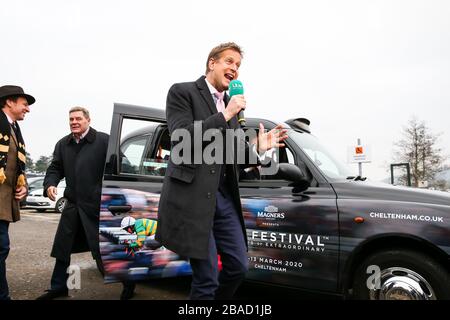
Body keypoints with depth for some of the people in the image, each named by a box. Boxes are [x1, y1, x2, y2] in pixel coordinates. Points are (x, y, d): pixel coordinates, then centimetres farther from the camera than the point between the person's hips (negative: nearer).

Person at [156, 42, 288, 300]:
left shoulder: (231, 104, 17)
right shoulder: (182, 92, -2)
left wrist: (258, 148, 0)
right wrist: (225, 115, -14)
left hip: (224, 197, 7)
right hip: (193, 197, -7)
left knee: (239, 266, 12)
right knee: (207, 278, 0)